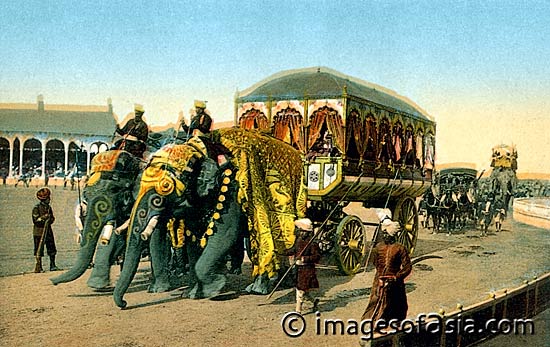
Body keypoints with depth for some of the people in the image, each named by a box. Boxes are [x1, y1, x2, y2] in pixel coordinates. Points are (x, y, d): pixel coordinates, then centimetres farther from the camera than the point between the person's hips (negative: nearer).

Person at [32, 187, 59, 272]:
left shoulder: (49, 207, 11)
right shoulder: (36, 208, -8)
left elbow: (52, 218, 14)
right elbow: (35, 220, -14)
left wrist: (50, 219, -7)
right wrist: (44, 217, -22)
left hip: (48, 231, 6)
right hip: (39, 232, -6)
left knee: (52, 249, 6)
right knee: (39, 250, -2)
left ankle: (52, 265, 15)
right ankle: (38, 267, 5)